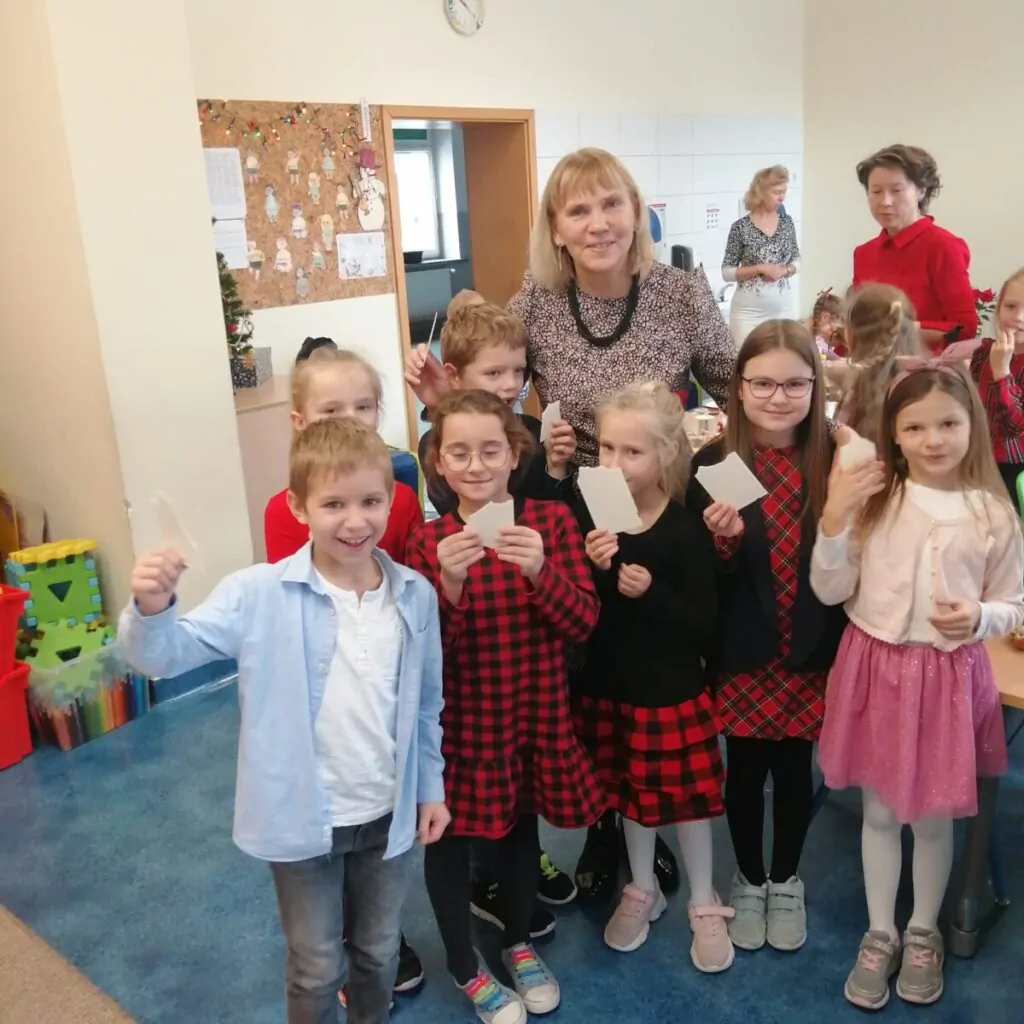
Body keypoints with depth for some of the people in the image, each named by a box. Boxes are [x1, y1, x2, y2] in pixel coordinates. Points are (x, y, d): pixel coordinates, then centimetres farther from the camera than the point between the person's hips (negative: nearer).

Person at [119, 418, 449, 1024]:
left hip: (389, 816, 3)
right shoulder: (261, 595, -18)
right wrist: (152, 609, -43)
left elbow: (428, 703, 4)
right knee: (316, 969, 19)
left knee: (379, 953, 26)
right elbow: (167, 656, -22)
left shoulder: (416, 595, -7)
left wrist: (431, 785, 8)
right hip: (303, 820, -3)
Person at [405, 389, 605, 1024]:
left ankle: (520, 944, 47)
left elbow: (584, 624, -12)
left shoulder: (551, 520, -8)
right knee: (449, 836, 12)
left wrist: (541, 572, -30)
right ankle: (466, 966, 38)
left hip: (533, 714, 1)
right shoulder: (428, 541, -10)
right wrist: (448, 585, -31)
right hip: (459, 720, -1)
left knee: (521, 828, 20)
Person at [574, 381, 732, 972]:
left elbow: (705, 623, -17)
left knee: (687, 793, 12)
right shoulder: (589, 520, -7)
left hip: (672, 690, -3)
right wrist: (588, 569, -23)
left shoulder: (686, 529, -16)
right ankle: (643, 889, 42)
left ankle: (704, 903, 33)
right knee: (630, 791, 20)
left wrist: (652, 592, -30)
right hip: (608, 685, 4)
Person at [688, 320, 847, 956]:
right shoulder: (713, 465, -9)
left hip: (811, 653, 1)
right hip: (742, 656, -1)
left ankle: (786, 882, 40)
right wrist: (723, 540, -27)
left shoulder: (837, 461, -7)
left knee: (795, 769, 16)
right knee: (746, 770, 14)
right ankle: (748, 880, 38)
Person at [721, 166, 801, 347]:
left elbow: (796, 261, 14)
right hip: (748, 310, -4)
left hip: (782, 307, 4)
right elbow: (726, 272, -6)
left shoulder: (787, 222, 5)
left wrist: (784, 270, -7)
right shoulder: (741, 227, -8)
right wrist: (760, 268, -17)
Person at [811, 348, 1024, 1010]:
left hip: (950, 677, 0)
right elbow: (831, 592, -7)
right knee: (880, 810, 15)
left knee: (934, 815, 15)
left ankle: (923, 931, 39)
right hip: (876, 670, 0)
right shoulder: (874, 499, -6)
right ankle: (880, 932, 35)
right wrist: (834, 518, -19)